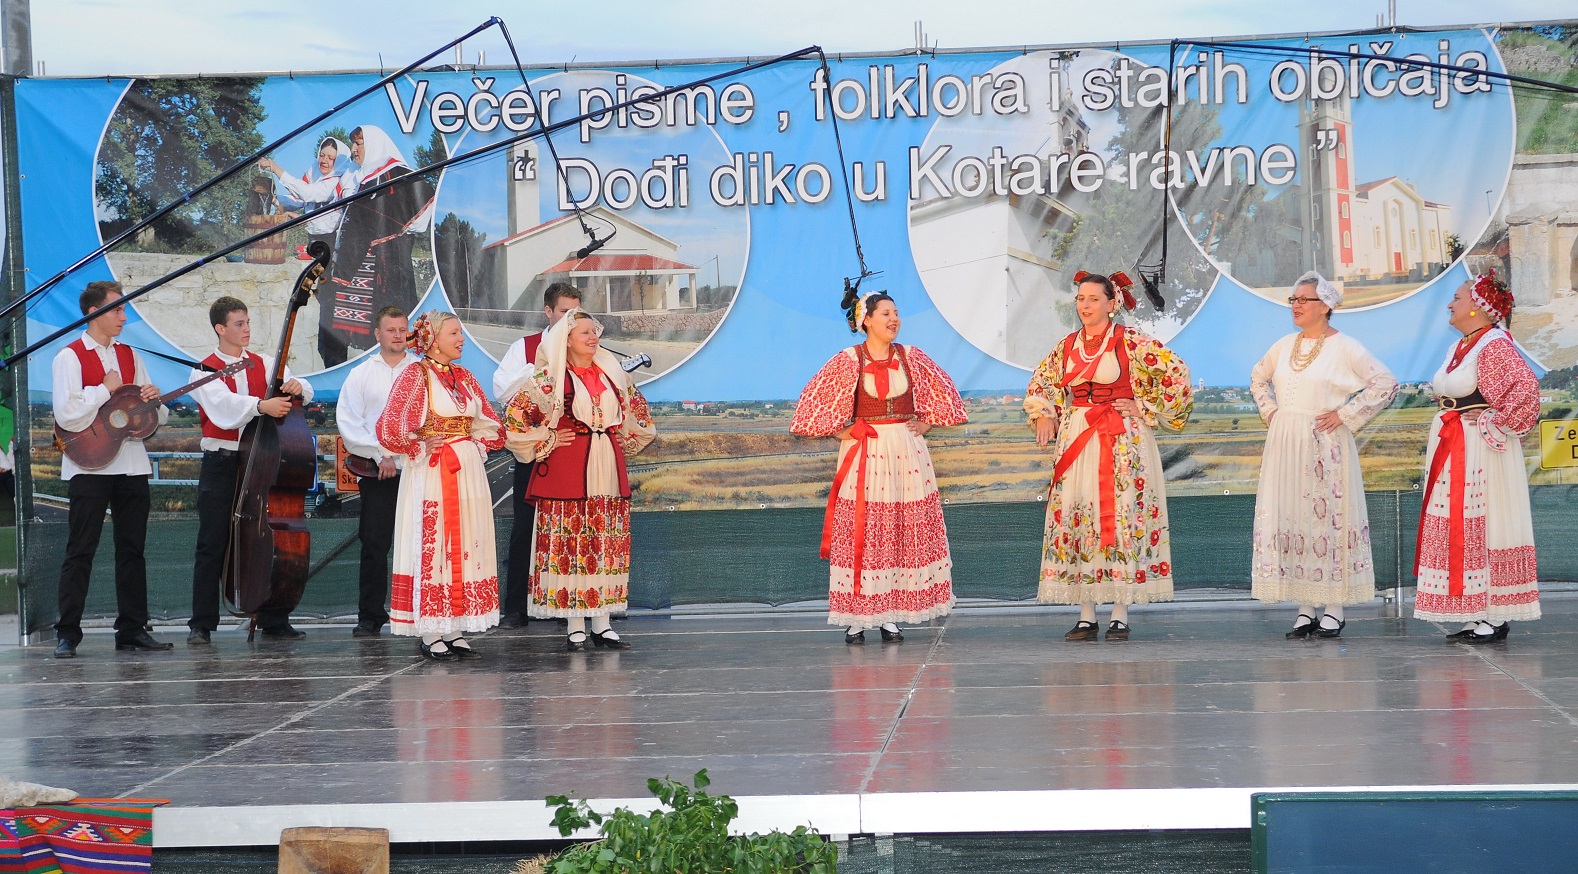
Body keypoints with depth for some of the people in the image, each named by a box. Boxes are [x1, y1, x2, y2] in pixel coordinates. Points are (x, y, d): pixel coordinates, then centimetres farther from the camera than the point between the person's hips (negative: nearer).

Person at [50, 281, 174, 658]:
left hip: (132, 464, 6)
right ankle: (67, 634, -2)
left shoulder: (130, 356, 15)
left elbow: (158, 416, 17)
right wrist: (106, 389, -9)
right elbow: (67, 415, -16)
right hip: (89, 467, -6)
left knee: (132, 550, 7)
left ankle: (132, 629, 13)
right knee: (80, 552, -4)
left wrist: (153, 399, -5)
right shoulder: (71, 357, -4)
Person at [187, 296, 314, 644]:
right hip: (221, 463, -3)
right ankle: (202, 624, 3)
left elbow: (305, 394, 2)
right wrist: (261, 405, -36)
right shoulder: (205, 370, 0)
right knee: (212, 546, -1)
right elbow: (223, 404, -20)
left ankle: (274, 621, 11)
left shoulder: (264, 365, 11)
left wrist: (297, 388, -22)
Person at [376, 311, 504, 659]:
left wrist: (478, 443, 0)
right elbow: (388, 430, -13)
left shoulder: (464, 376, 14)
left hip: (468, 473, 6)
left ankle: (455, 632, 10)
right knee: (431, 547, -5)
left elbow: (490, 425, 18)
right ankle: (430, 635, -1)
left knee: (466, 550, 5)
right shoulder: (414, 375, -5)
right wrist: (420, 447, -6)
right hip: (431, 475, -6)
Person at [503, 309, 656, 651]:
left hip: (608, 470, 5)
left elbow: (638, 410, 28)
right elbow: (514, 416, -7)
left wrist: (624, 443, 17)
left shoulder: (612, 374, 12)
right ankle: (575, 627, 0)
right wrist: (546, 441, -5)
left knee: (606, 546, 4)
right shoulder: (550, 378, -4)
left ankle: (602, 624, 9)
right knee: (570, 545, -4)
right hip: (567, 471, -5)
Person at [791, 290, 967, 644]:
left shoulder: (910, 357, 5)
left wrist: (927, 422, 10)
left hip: (906, 452, 3)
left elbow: (944, 392, 18)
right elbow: (813, 399, 0)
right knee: (859, 533, -4)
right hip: (863, 455, -3)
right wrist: (839, 431, -1)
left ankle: (890, 617, 7)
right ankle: (856, 619, -1)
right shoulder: (848, 360, -3)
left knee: (904, 533, 1)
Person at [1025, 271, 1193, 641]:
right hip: (1076, 441, 5)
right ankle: (1086, 616, 7)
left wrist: (1144, 409, -7)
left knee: (1121, 518, -5)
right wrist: (1043, 416, 7)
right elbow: (1040, 384, 24)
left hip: (1121, 441, -5)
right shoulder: (1066, 346, 10)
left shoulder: (1131, 343, -5)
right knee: (1076, 518, 1)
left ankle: (1120, 616, 0)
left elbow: (1177, 374, -8)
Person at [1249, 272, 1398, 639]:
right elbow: (1258, 378, 29)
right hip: (1285, 443, 6)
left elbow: (1386, 383, -11)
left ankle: (1333, 609, 3)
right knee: (1290, 518, 3)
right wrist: (1270, 411, 14)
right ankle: (1306, 608, 9)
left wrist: (1345, 415, -11)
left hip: (1325, 444, -6)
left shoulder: (1344, 347, -6)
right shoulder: (1285, 345, 11)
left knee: (1328, 517, -3)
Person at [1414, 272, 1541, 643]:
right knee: (1457, 529, 9)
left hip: (1480, 452, -10)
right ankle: (1476, 616, 14)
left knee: (1483, 529, -7)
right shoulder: (1460, 347, 14)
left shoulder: (1494, 345, -14)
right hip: (1451, 451, 10)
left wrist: (1497, 421, -18)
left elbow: (1526, 386, -27)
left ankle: (1496, 618, -2)